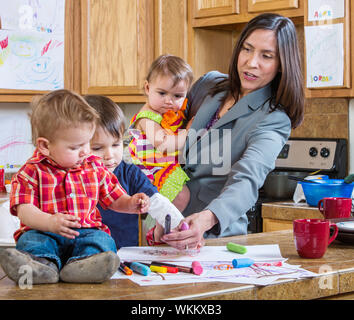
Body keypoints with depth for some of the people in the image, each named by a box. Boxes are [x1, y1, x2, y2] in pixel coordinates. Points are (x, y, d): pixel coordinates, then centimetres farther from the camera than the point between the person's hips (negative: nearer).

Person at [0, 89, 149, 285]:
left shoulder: (95, 168, 14)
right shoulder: (31, 172, 1)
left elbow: (113, 199, 26)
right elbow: (25, 211, -9)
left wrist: (131, 203, 3)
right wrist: (50, 222, -29)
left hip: (88, 231, 2)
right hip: (45, 233, -2)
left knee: (102, 239, -29)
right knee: (30, 239, -32)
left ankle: (79, 266, -58)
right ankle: (43, 263, -62)